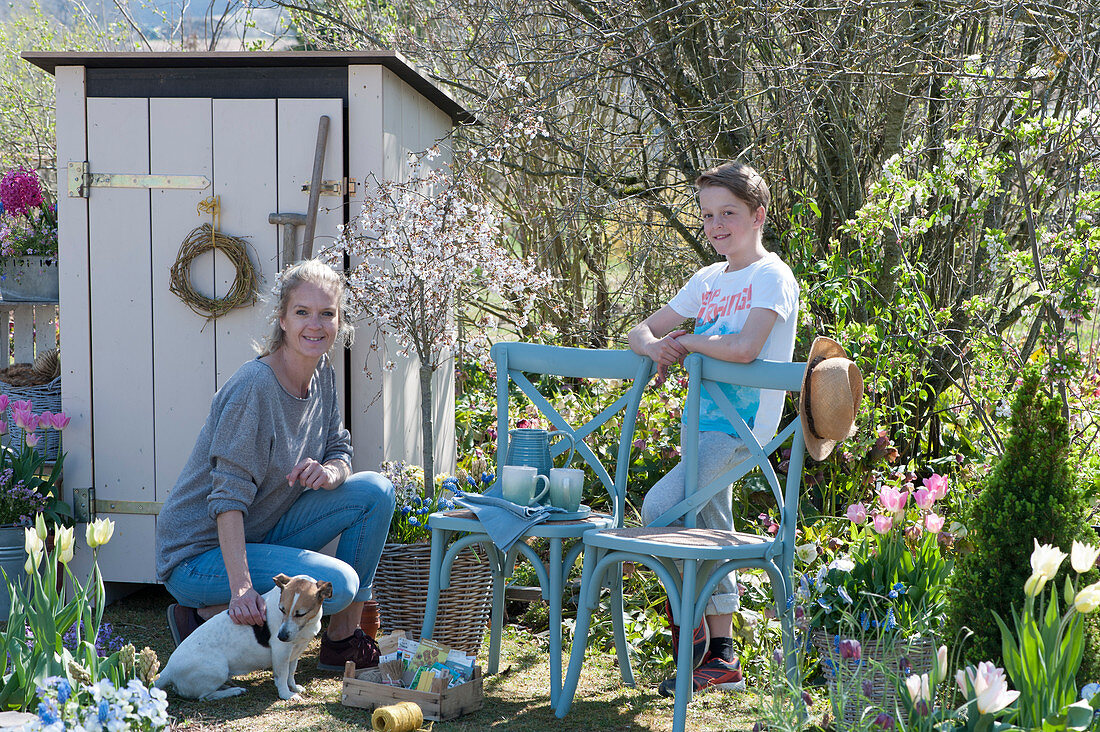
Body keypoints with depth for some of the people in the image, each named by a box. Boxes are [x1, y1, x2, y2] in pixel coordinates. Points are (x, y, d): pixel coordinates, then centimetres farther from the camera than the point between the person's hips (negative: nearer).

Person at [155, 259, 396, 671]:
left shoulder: (323, 376, 2)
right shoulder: (253, 387, -23)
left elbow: (340, 452, 8)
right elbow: (229, 497, -27)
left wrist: (331, 471, -18)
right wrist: (241, 588, -36)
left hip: (261, 537, 8)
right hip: (200, 553, -8)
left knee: (375, 491, -5)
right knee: (336, 582, -26)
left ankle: (343, 639, 2)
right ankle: (205, 615, -8)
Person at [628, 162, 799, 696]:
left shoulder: (772, 277, -9)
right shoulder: (707, 281, 15)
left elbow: (744, 347, -26)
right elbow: (641, 330, 17)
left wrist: (685, 340, -10)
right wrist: (653, 344, -8)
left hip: (744, 426, -8)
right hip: (708, 423, 8)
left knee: (660, 505, -20)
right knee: (711, 532, 10)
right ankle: (719, 657, 17)